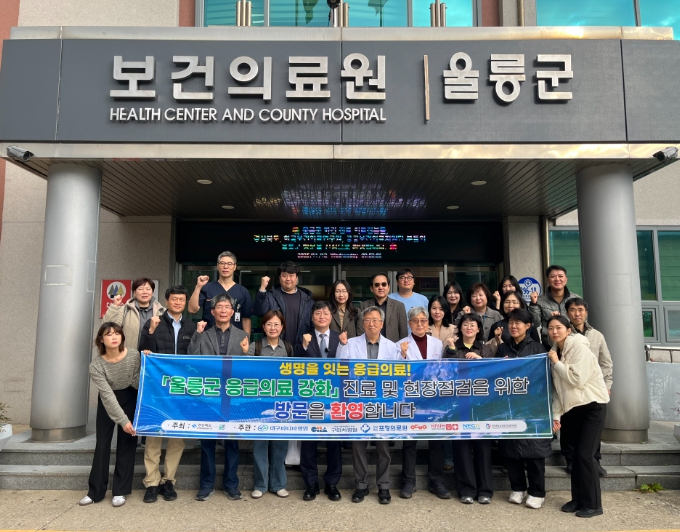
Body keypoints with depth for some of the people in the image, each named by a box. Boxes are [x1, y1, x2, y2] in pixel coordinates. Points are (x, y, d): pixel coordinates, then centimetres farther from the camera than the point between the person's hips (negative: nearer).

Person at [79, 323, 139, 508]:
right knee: (102, 444, 1)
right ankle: (95, 491, 16)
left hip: (130, 400, 0)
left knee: (126, 443, 0)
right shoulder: (96, 366, -22)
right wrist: (123, 420, -28)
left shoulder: (134, 355, -21)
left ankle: (120, 491, 10)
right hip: (107, 402, 0)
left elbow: (137, 384, -15)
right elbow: (108, 395, -25)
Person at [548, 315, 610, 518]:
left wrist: (556, 363, -15)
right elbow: (558, 388, 7)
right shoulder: (556, 352, 6)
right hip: (573, 407, 7)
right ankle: (578, 499, 20)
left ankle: (593, 504, 4)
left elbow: (577, 380, -25)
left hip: (593, 405, -6)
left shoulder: (579, 348, -15)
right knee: (577, 454, 9)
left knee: (585, 454, -8)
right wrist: (556, 414, 1)